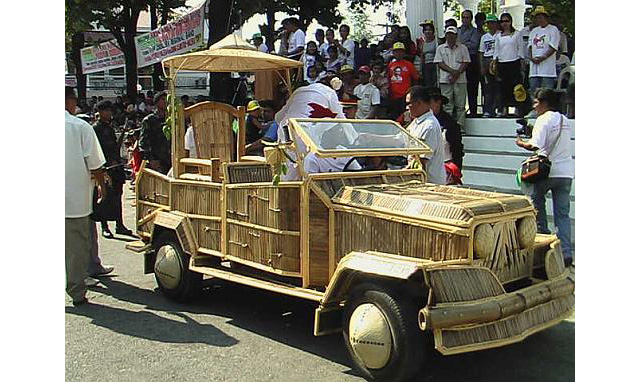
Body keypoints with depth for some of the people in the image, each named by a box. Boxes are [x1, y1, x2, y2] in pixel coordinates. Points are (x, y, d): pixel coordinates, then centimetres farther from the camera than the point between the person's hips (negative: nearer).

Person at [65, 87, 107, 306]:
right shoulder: (81, 127, -9)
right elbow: (95, 164, -7)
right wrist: (102, 185, 11)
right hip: (75, 197, -3)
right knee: (77, 247, 8)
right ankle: (77, 292, 13)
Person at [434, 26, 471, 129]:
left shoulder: (463, 48, 11)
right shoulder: (440, 48, 11)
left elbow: (466, 63, 4)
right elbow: (440, 63, 1)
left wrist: (457, 73, -10)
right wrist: (452, 71, -11)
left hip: (460, 80, 0)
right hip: (445, 80, 0)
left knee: (460, 105, 0)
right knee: (447, 105, -1)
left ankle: (460, 127, 4)